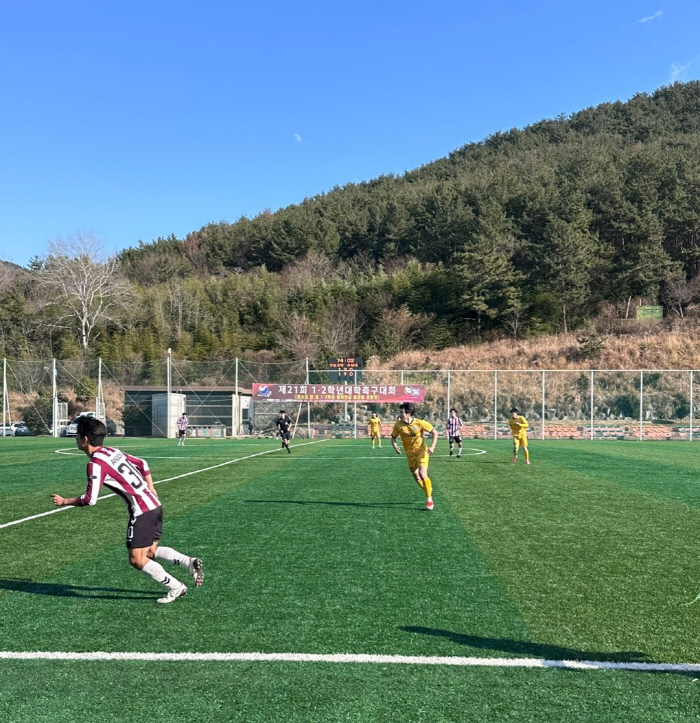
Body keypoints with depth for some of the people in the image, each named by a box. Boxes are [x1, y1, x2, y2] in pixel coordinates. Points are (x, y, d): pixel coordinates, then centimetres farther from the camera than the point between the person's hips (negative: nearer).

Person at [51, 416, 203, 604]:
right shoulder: (113, 451, 14)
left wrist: (64, 501, 1)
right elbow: (142, 464, 22)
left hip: (141, 511, -9)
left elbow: (90, 499, -14)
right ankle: (190, 562, 6)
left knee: (136, 560, 1)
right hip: (154, 504, 9)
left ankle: (175, 587, 5)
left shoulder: (96, 464, -12)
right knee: (150, 552, 18)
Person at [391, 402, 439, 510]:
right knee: (417, 478, 8)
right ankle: (429, 491, 36)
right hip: (410, 454, 4)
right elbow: (393, 438, 2)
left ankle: (429, 498, -2)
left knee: (423, 475, -19)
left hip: (422, 452, -4)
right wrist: (395, 446, -20)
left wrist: (432, 447, -19)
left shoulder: (420, 423, -20)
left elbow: (435, 432, -8)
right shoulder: (398, 425, -13)